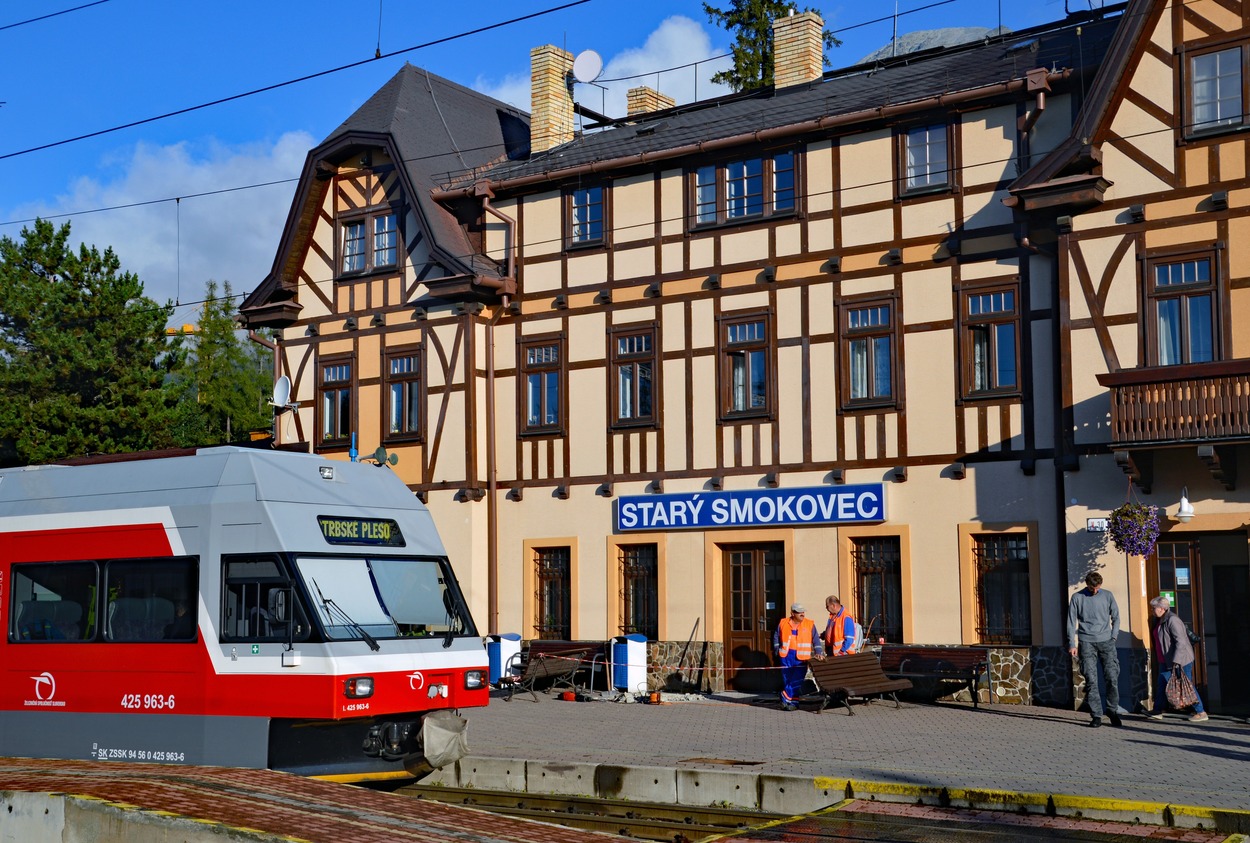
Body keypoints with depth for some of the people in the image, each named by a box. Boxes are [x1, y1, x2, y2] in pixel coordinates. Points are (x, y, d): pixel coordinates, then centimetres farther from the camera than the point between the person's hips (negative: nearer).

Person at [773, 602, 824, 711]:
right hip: (786, 657, 2)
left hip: (801, 658, -2)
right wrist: (777, 650, 11)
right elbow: (776, 637, 17)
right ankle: (794, 702, 14)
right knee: (787, 680, 5)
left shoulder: (809, 625, 2)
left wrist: (819, 653, -9)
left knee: (796, 681, -9)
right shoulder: (783, 623, 6)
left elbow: (816, 640, 2)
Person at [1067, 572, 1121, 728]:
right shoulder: (1077, 598, 3)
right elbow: (1071, 622, 3)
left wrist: (1113, 637, 4)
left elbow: (1115, 617, 14)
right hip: (1086, 643, -1)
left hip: (1106, 641, 1)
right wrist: (1072, 644, -3)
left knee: (1112, 677, -5)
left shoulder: (1107, 596, 8)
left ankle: (1112, 710, 12)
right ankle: (1096, 715, 0)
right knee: (1091, 680, -4)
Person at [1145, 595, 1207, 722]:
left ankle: (1201, 712, 5)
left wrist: (1176, 660, -28)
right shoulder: (1159, 621, 11)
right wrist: (1158, 661, 21)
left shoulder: (1172, 620, -19)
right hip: (1165, 661, 10)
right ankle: (1157, 711, 16)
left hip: (1181, 660, -10)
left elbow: (1180, 641, -24)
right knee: (1162, 684, 10)